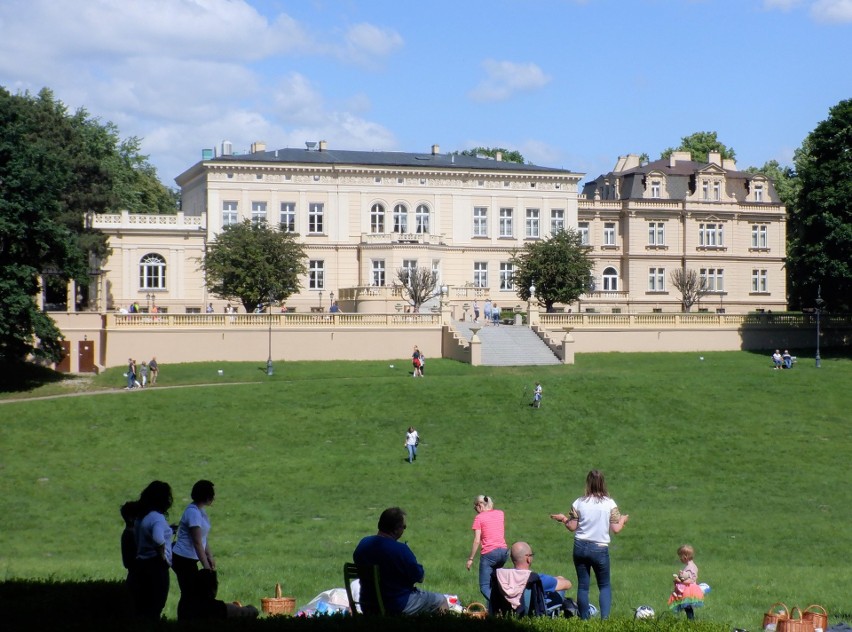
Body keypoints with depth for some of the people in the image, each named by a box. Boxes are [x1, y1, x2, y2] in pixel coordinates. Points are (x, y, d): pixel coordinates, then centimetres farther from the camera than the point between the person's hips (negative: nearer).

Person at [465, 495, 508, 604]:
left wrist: (470, 559, -3)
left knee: (484, 587, -7)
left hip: (489, 553, -6)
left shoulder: (479, 518, -4)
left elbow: (477, 541, -7)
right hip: (504, 551, 6)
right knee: (492, 582, 20)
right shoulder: (500, 513, 12)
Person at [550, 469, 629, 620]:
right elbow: (615, 529, -5)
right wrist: (623, 520, 15)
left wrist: (563, 519, 18)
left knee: (583, 585, 10)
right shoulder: (610, 504, -6)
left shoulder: (579, 503, -4)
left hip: (580, 547, 1)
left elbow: (572, 527, -1)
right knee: (604, 585, 12)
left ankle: (584, 619, 11)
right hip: (600, 548, -1)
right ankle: (605, 617, -7)